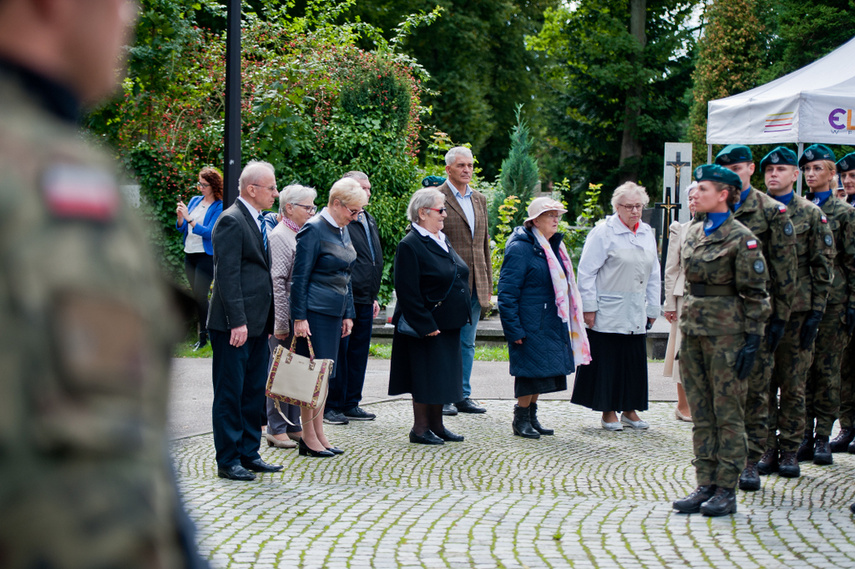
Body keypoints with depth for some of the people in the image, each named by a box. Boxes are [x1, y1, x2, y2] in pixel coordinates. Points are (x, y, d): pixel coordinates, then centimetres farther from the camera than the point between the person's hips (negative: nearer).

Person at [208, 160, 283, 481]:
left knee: (255, 391, 13)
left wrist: (268, 321, 17)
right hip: (234, 325, -9)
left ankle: (249, 454, 22)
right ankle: (228, 461, 6)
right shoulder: (231, 221, -13)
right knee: (230, 394, -1)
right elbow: (227, 275, -18)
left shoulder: (260, 221, 16)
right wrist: (237, 322, -22)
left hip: (257, 323, 9)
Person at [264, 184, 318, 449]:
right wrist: (281, 323, -19)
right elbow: (277, 283, -16)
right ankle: (276, 429, 5)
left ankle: (293, 425, 20)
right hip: (286, 315, -8)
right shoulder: (279, 236, -12)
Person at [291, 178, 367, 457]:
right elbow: (300, 277, -14)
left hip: (334, 312, 9)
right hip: (315, 312, -8)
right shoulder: (314, 230, -12)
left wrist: (348, 314, 17)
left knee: (325, 374, 11)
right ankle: (309, 437, 3)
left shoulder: (343, 230, 13)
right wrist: (299, 317, -16)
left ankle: (319, 434, 16)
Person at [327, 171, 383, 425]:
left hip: (364, 301, 8)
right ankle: (331, 406, 6)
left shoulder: (369, 220, 18)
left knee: (359, 353, 12)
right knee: (339, 354, -2)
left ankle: (351, 404, 20)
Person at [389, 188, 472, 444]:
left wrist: (461, 316, 16)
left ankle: (436, 425, 24)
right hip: (428, 326, -9)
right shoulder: (410, 245, -15)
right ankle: (420, 428, 10)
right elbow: (408, 292, -19)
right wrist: (425, 325, -20)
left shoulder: (441, 241, 13)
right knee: (426, 376, -1)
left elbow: (458, 278, 22)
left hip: (449, 325, 9)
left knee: (442, 375, 14)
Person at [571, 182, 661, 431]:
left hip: (636, 314, 5)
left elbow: (653, 275, 18)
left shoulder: (647, 233, 12)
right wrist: (589, 307, -10)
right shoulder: (603, 233, -6)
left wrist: (652, 308, 16)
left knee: (635, 361, 7)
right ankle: (608, 411, 9)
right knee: (608, 360, -1)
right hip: (608, 313, -5)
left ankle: (630, 409, 19)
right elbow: (586, 272, -7)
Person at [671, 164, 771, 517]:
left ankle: (726, 491, 5)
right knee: (701, 412, 9)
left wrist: (752, 340, -13)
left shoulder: (741, 238, -10)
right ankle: (705, 485, 15)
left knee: (728, 412, -1)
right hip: (693, 327, 7)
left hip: (726, 332, -7)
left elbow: (754, 294, -9)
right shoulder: (693, 233, 11)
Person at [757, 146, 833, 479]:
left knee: (793, 385, 3)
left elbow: (823, 266, 2)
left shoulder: (811, 214, 4)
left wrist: (815, 313, -5)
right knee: (762, 382, 3)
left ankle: (789, 451, 10)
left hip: (797, 311, -2)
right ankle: (766, 449, 11)